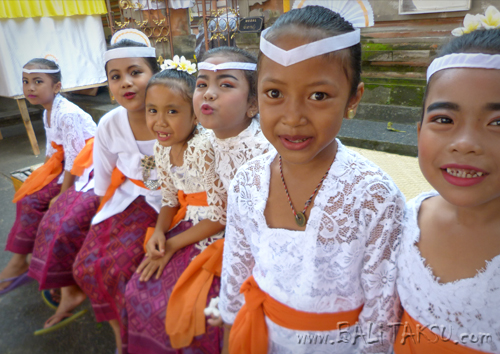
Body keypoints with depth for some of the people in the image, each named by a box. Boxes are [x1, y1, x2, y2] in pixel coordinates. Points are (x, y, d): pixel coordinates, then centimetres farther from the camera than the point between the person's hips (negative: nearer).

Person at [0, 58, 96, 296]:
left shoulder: (66, 114, -23)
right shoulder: (48, 113, 8)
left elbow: (74, 159, -24)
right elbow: (52, 149, 17)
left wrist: (62, 195, -22)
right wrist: (41, 176, 9)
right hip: (63, 163, 9)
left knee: (34, 201, -15)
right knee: (25, 194, 0)